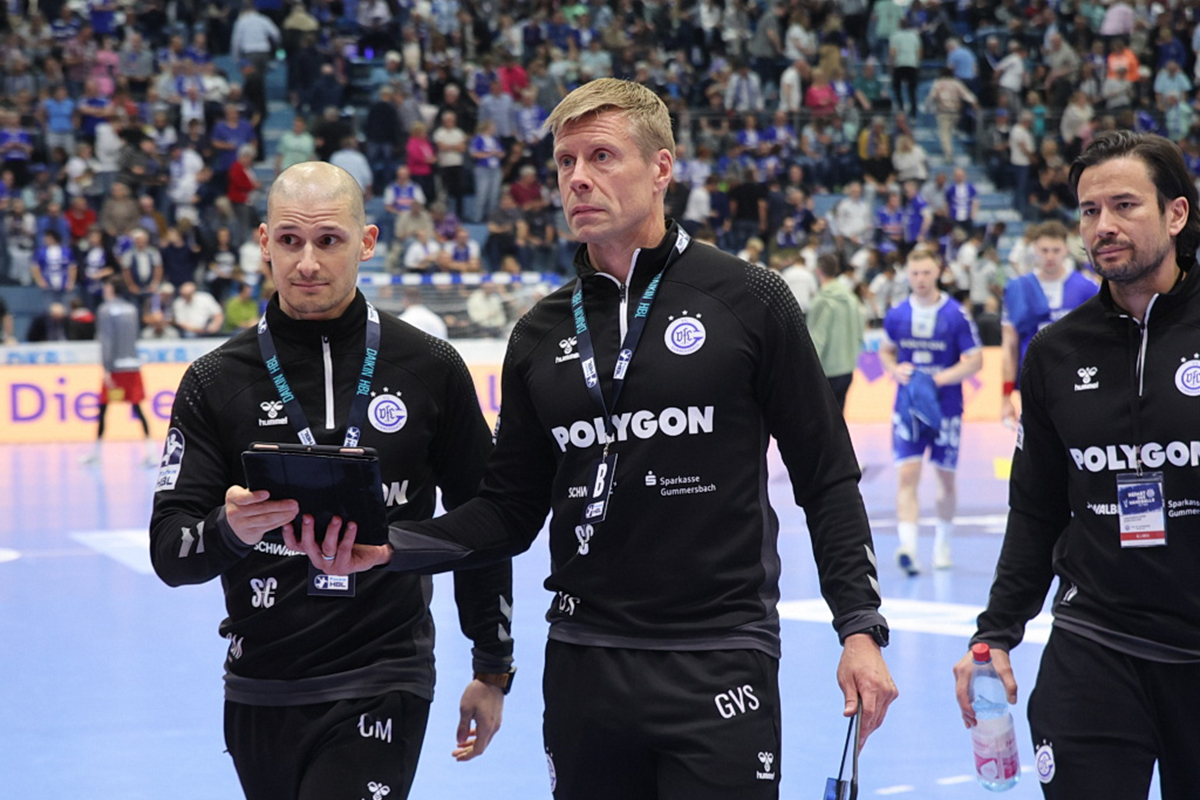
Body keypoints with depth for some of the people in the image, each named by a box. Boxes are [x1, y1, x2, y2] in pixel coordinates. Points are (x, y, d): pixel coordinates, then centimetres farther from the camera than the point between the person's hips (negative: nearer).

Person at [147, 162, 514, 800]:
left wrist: (493, 670, 11)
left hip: (379, 689, -3)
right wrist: (228, 530, -25)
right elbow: (169, 552, -3)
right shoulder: (215, 381, 1)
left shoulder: (430, 369, -1)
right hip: (259, 693, 3)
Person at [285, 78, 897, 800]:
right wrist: (386, 548, -5)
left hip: (719, 668, -4)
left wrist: (861, 628, -7)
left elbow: (828, 479, 0)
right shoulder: (541, 334, 9)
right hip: (584, 671, 4)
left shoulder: (749, 302, -3)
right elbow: (513, 511, 10)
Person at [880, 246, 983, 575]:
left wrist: (940, 378, -18)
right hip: (907, 406, 1)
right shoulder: (896, 315, 2)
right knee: (906, 474, -12)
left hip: (945, 407, -1)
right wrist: (896, 370, -4)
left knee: (946, 478, 10)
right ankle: (908, 546, -21)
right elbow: (886, 351, 18)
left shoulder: (956, 315, -8)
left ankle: (942, 543, 30)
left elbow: (975, 361, -6)